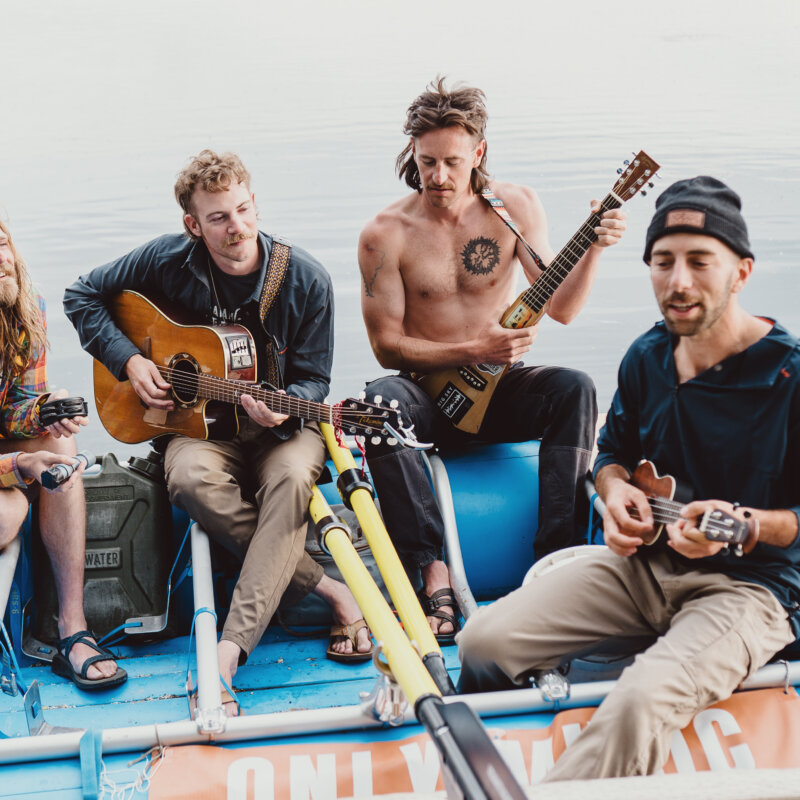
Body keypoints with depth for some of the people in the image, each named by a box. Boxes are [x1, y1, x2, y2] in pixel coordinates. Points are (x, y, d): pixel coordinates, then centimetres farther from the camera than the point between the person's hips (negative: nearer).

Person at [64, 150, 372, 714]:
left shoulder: (305, 279, -8)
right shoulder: (169, 260, -5)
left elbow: (313, 380, -2)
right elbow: (83, 295, 8)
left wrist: (283, 409, -24)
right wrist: (130, 360, -4)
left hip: (280, 424, -1)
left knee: (293, 477, -37)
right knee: (190, 477, -36)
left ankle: (229, 652, -43)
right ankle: (326, 587, -26)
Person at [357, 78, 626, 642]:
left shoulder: (515, 207, -2)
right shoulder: (386, 234, -8)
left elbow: (561, 308, -5)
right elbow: (387, 345, -8)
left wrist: (594, 249, -23)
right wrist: (474, 351, -20)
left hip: (498, 389, 2)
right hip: (428, 393, -2)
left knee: (575, 389, -28)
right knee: (379, 400, -35)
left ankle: (557, 556, -28)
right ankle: (432, 569, -32)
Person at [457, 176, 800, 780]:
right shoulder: (647, 356, 4)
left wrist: (742, 524, -29)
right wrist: (615, 489, -2)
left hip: (747, 581, -5)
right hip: (642, 559, 6)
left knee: (643, 701, -35)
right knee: (486, 640, -9)